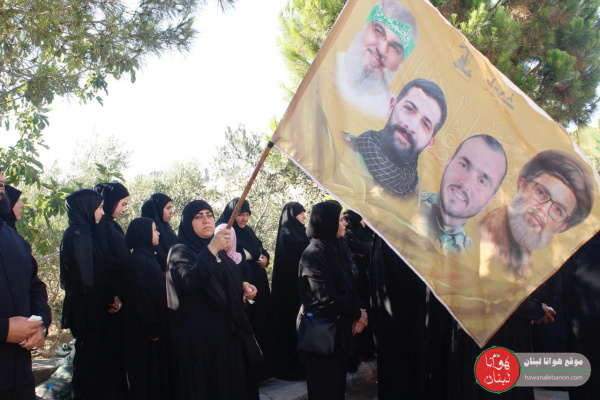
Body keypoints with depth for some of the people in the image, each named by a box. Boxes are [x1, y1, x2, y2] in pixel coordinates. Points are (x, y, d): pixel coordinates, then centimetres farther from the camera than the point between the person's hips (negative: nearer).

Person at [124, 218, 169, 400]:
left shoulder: (148, 257, 11)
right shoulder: (139, 260, -19)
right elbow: (142, 297, -22)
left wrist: (158, 326, 13)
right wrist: (153, 329, -19)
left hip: (154, 327, 9)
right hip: (144, 330, -9)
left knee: (156, 371, 16)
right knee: (145, 375, 2)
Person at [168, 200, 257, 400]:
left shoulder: (219, 250, 12)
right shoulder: (181, 251, -11)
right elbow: (189, 282, -32)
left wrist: (243, 287, 8)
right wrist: (211, 250, -39)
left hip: (228, 329, 8)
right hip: (201, 331, -7)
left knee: (232, 381, 14)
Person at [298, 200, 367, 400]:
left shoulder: (339, 247, 4)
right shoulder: (313, 255, -21)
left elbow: (350, 284, 6)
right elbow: (328, 298, -22)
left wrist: (358, 310, -10)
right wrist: (357, 313, -10)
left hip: (340, 325, 7)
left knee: (339, 379, 17)